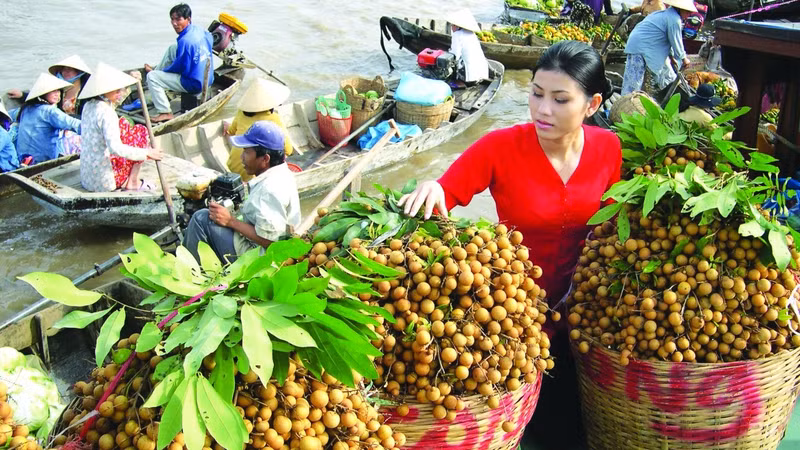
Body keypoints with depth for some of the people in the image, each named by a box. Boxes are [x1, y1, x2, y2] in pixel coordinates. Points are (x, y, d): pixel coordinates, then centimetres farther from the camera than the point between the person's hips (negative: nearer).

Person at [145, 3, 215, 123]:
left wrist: (158, 71, 5)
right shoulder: (201, 31, 0)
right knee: (172, 48, 19)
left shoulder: (185, 41, -25)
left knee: (151, 77, -6)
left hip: (193, 84, -9)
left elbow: (177, 67, -16)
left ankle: (165, 113, -4)